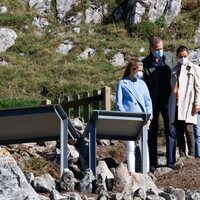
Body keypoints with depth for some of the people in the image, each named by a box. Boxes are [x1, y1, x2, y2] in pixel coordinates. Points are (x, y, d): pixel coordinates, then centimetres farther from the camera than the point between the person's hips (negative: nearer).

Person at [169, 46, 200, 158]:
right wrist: (170, 105, 15)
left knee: (188, 130, -11)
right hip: (176, 106, 5)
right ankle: (182, 156, 6)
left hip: (188, 105, -5)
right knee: (179, 131, 3)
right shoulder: (174, 70, 20)